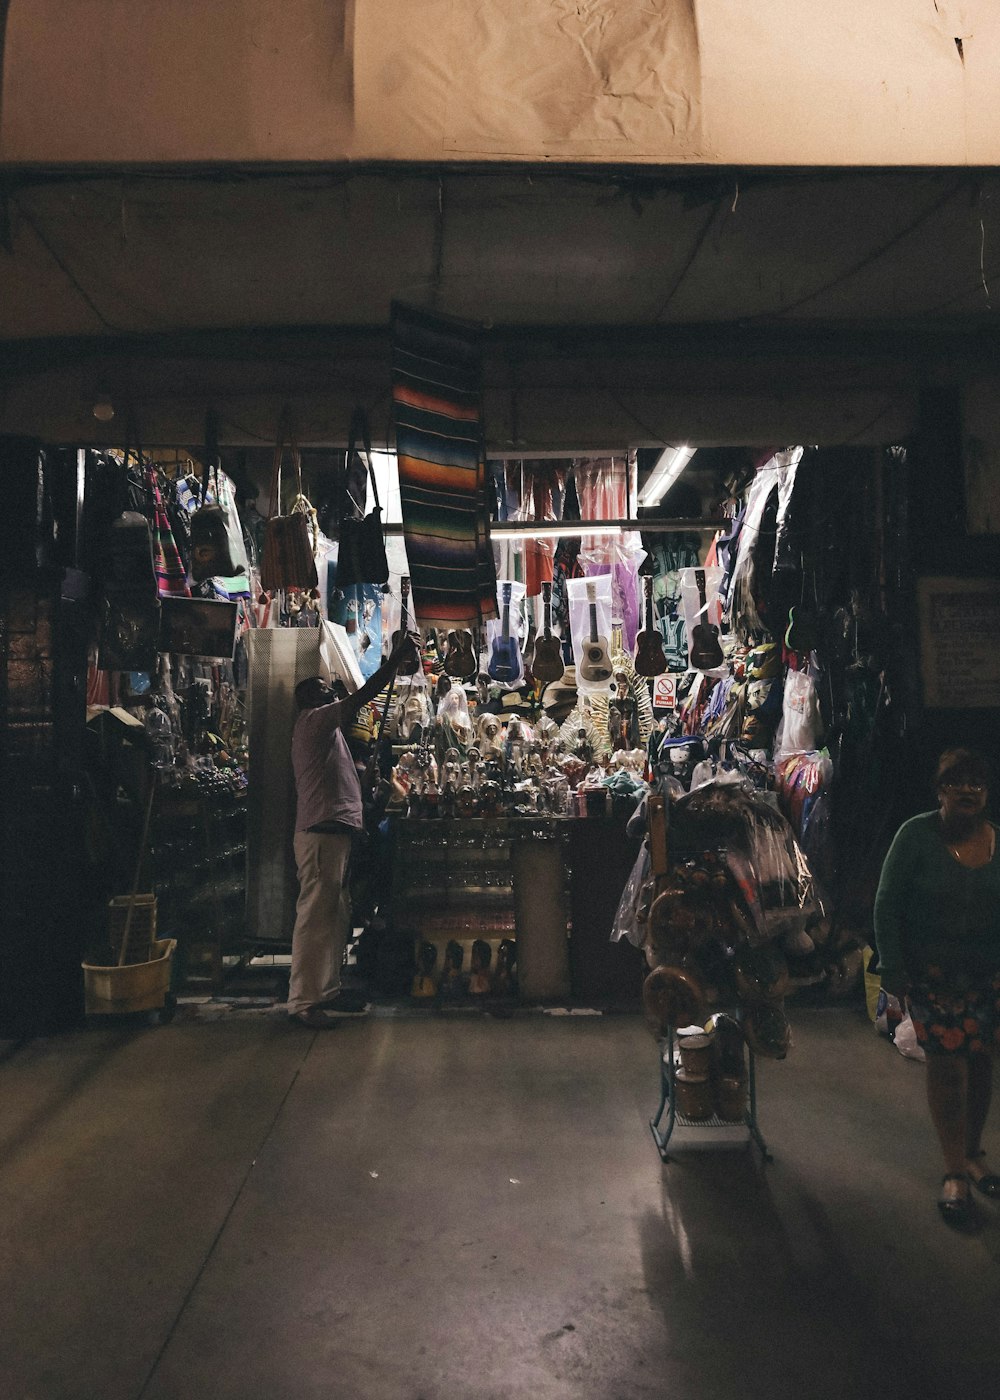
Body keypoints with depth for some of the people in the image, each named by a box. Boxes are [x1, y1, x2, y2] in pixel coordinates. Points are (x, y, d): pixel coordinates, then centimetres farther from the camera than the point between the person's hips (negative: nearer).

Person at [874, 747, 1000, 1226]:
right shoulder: (917, 835, -12)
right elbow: (887, 905, -9)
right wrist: (893, 968, -11)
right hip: (932, 972, -3)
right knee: (947, 1064, -1)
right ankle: (955, 1172, 14)